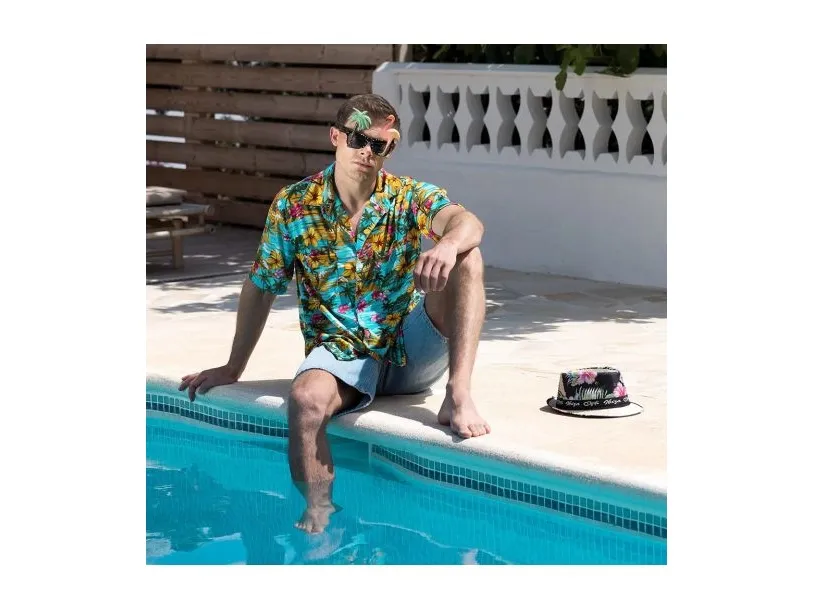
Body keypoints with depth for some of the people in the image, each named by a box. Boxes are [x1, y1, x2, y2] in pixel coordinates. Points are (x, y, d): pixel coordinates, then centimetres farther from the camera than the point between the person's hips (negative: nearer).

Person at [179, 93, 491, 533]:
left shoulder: (411, 198, -3)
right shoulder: (293, 205, -1)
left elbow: (467, 223, -25)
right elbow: (260, 289, 8)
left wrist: (449, 243, -51)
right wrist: (233, 369, 12)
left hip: (412, 349, 1)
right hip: (341, 350, -1)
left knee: (466, 259, -23)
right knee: (305, 400, -36)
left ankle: (458, 396, -28)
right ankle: (318, 514, -21)